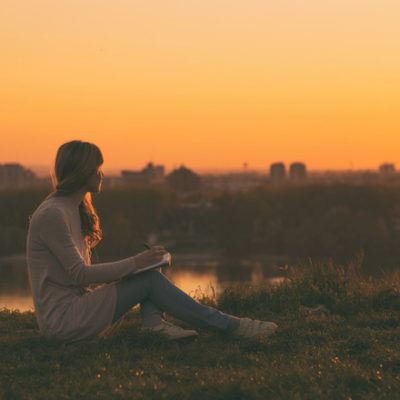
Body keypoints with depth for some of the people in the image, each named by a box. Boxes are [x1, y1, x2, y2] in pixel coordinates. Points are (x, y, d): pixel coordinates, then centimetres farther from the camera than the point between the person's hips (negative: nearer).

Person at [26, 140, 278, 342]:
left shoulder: (74, 210, 16)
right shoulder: (52, 215, -15)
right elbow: (80, 274, -19)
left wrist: (134, 265, 3)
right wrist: (134, 264, -15)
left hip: (77, 305, 10)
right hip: (62, 320, -10)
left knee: (148, 273, 4)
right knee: (150, 280, -14)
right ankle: (230, 326, -9)